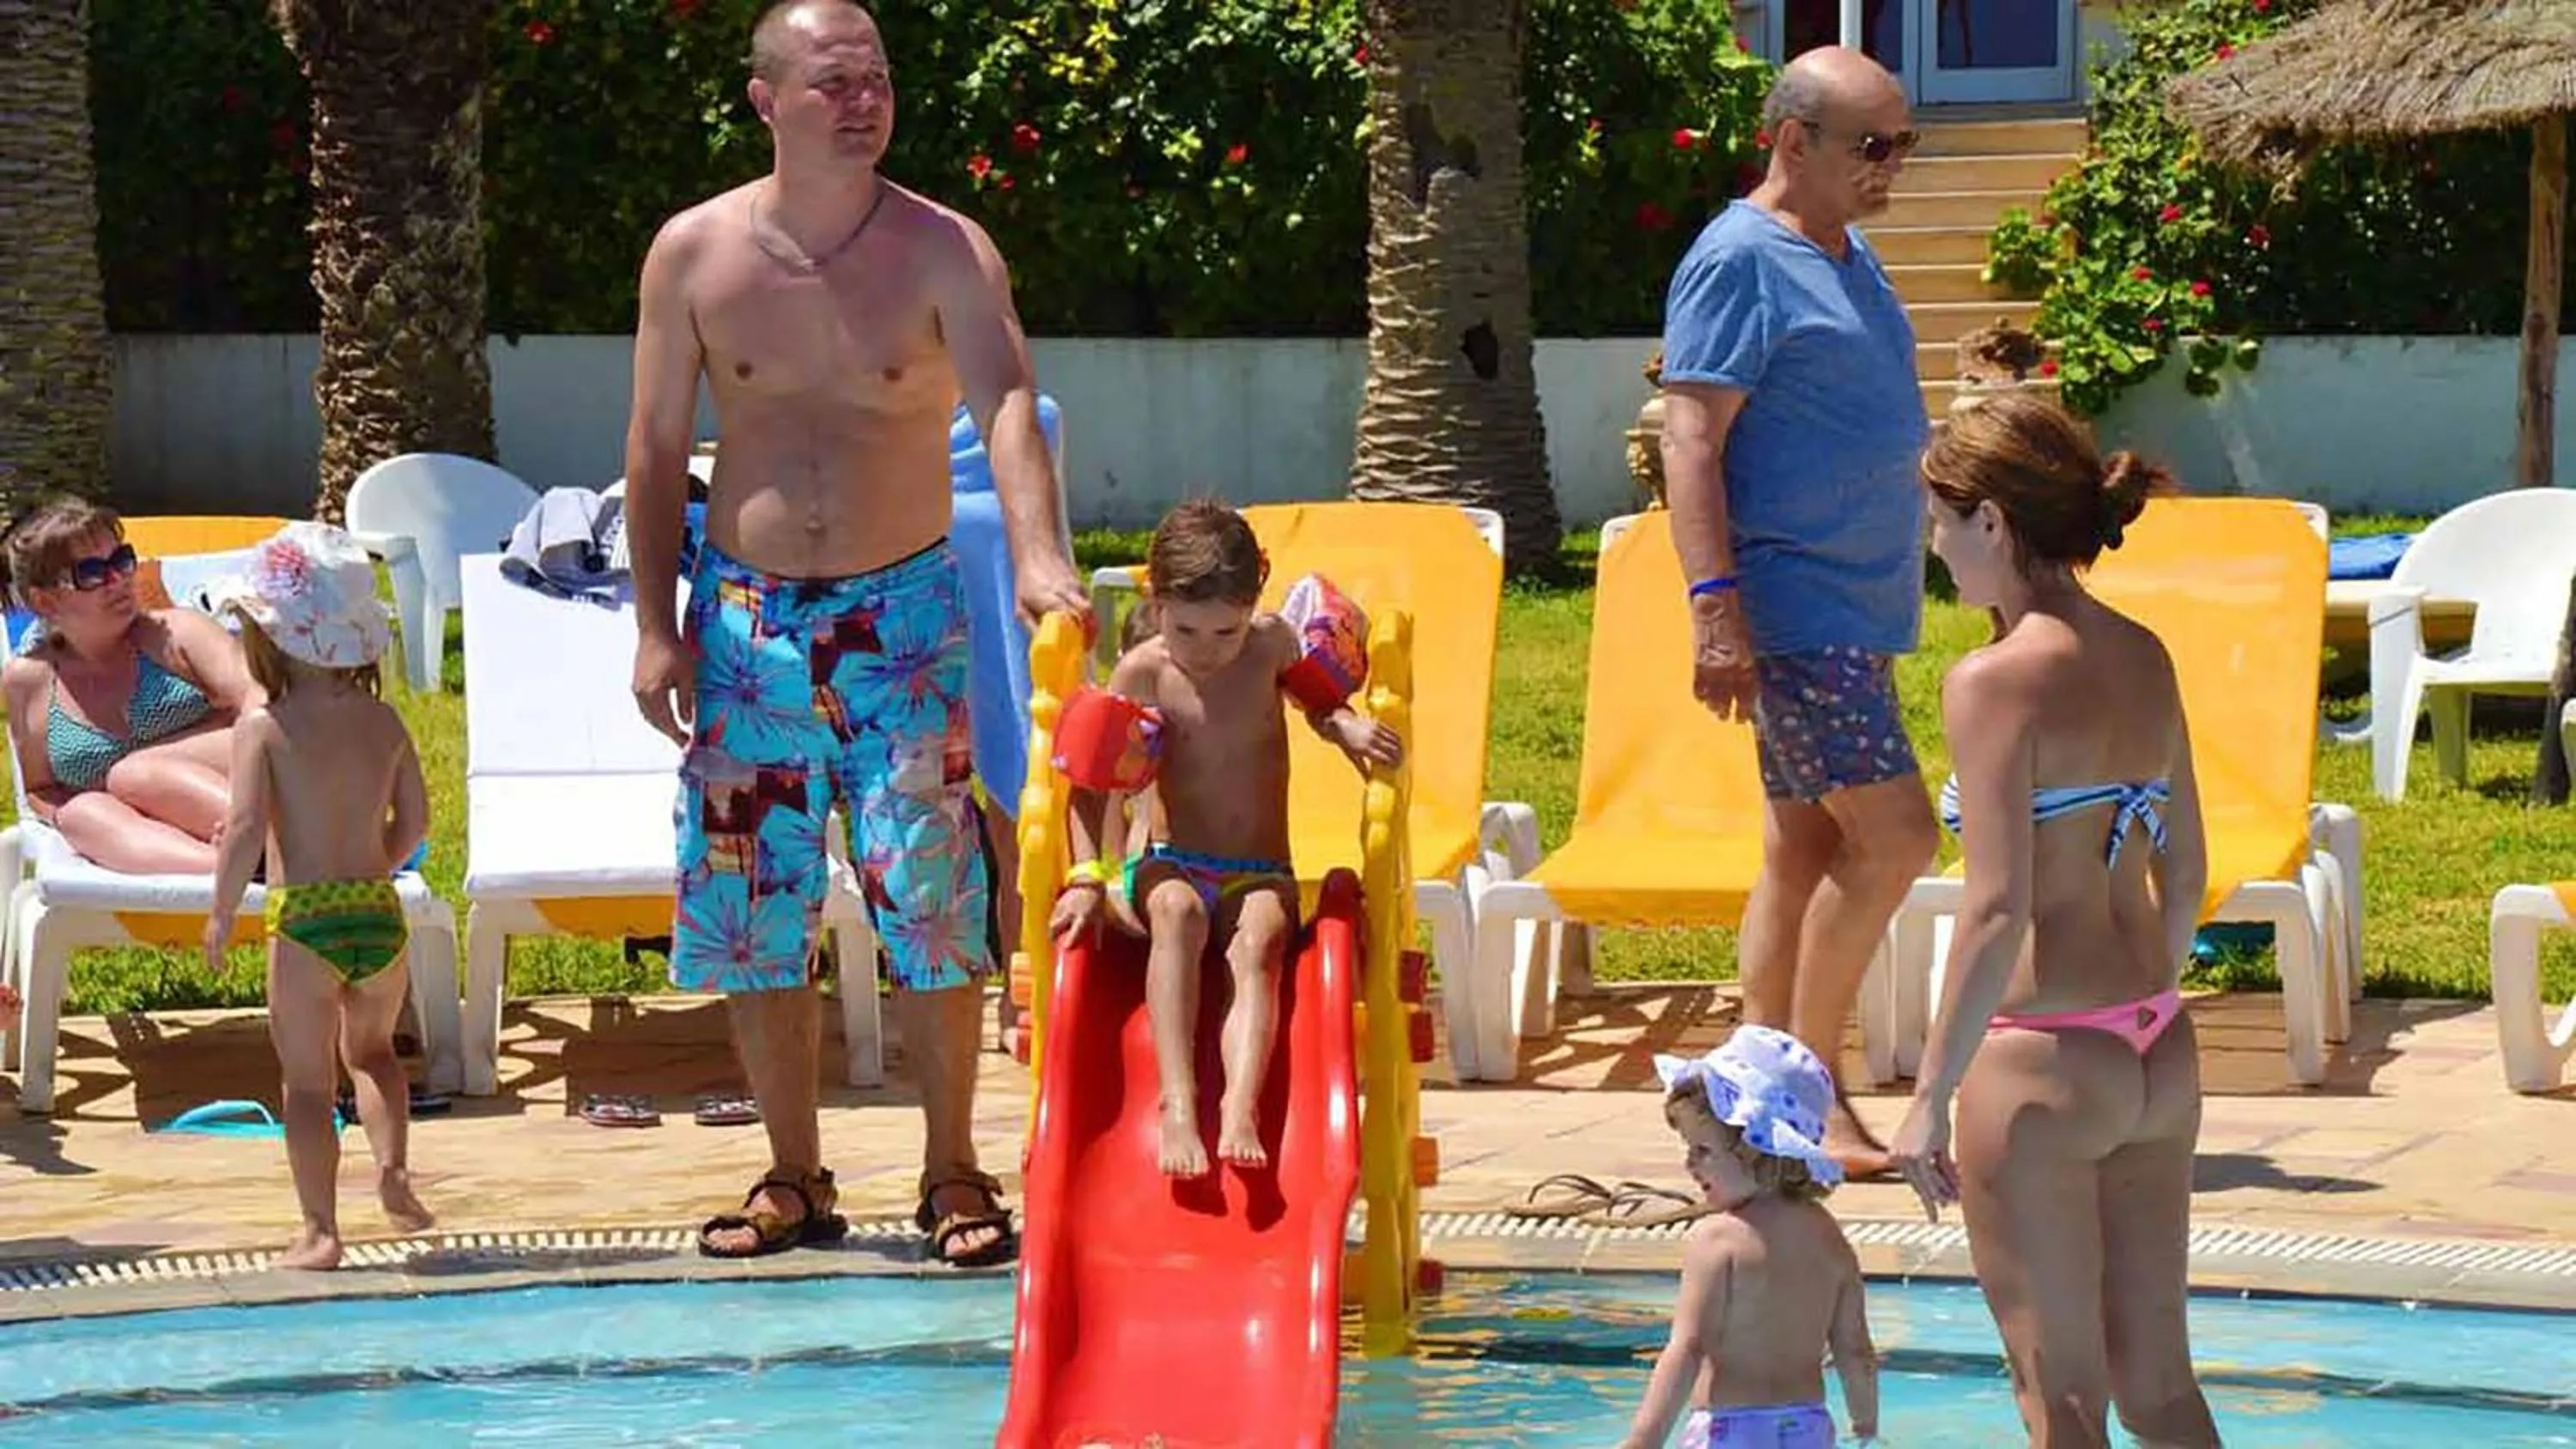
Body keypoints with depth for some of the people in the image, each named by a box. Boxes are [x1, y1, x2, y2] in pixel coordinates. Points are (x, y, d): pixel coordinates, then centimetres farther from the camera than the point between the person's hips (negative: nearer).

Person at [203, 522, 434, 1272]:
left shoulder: (262, 729, -9)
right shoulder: (384, 722, 3)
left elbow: (246, 829, -18)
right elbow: (414, 823, 7)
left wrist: (221, 915, -7)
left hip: (302, 921, -4)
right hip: (379, 914, 4)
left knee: (308, 1081, 6)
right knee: (372, 1050, 27)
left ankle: (320, 1230, 3)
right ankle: (392, 1162, 5)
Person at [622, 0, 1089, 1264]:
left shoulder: (943, 251, -7)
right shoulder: (695, 253, -1)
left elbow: (1005, 402, -22)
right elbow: (656, 446, 4)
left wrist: (1037, 555, -40)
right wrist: (655, 626, -1)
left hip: (901, 609, -2)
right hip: (744, 616, 2)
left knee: (929, 894, -6)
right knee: (749, 905, 4)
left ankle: (952, 1174, 6)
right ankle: (794, 1179, 16)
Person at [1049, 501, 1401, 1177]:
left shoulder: (1273, 644, 2)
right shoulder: (1144, 673, -4)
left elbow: (1311, 695, 24)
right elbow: (1089, 782, -2)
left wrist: (1347, 727, 1)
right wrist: (1086, 876, -16)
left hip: (1260, 875, 1)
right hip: (1169, 867, -1)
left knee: (1257, 942, -33)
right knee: (1177, 909, -36)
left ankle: (1240, 1110, -52)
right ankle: (1178, 1105, -44)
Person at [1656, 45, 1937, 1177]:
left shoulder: (1850, 261, 18)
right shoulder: (1740, 261, -11)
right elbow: (1691, 437, -17)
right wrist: (1716, 603, -24)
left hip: (1857, 607, 9)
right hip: (1791, 606, -9)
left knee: (1807, 850, 9)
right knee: (1892, 833, -14)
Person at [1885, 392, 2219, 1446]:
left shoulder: (1996, 681, -15)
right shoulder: (2142, 659, 7)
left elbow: (1999, 912, -20)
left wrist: (1930, 1099, -15)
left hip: (2041, 1063, -7)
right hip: (2159, 1058, 7)